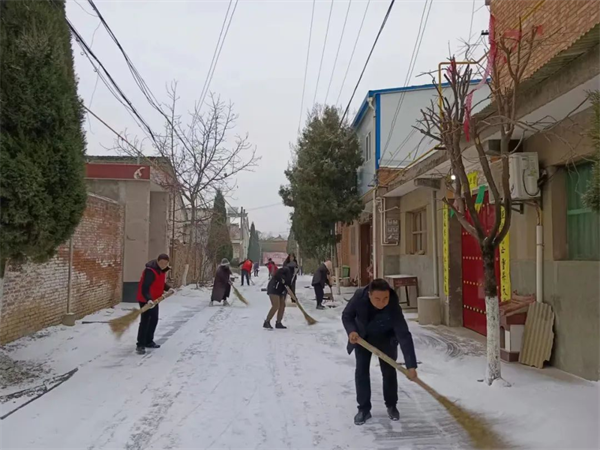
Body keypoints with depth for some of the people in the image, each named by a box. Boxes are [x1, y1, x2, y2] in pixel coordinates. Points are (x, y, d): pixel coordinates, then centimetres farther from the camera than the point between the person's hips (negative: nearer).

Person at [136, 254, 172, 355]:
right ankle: (140, 345, -6)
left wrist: (168, 288, 3)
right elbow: (144, 288, -33)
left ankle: (149, 342, 29)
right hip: (145, 300, -10)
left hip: (154, 299, 10)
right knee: (145, 321, -11)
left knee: (154, 320, 16)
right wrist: (148, 299, -45)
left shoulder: (162, 270, 5)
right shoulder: (150, 271, -25)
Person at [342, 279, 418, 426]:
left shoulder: (393, 308, -40)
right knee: (361, 371, -1)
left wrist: (411, 365, -45)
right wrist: (351, 331, -37)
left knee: (389, 370, -1)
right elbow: (346, 316, -17)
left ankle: (391, 406, 20)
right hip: (362, 336, 2)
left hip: (385, 338, -1)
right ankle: (363, 409, 11)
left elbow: (404, 336, -41)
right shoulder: (359, 296, -35)